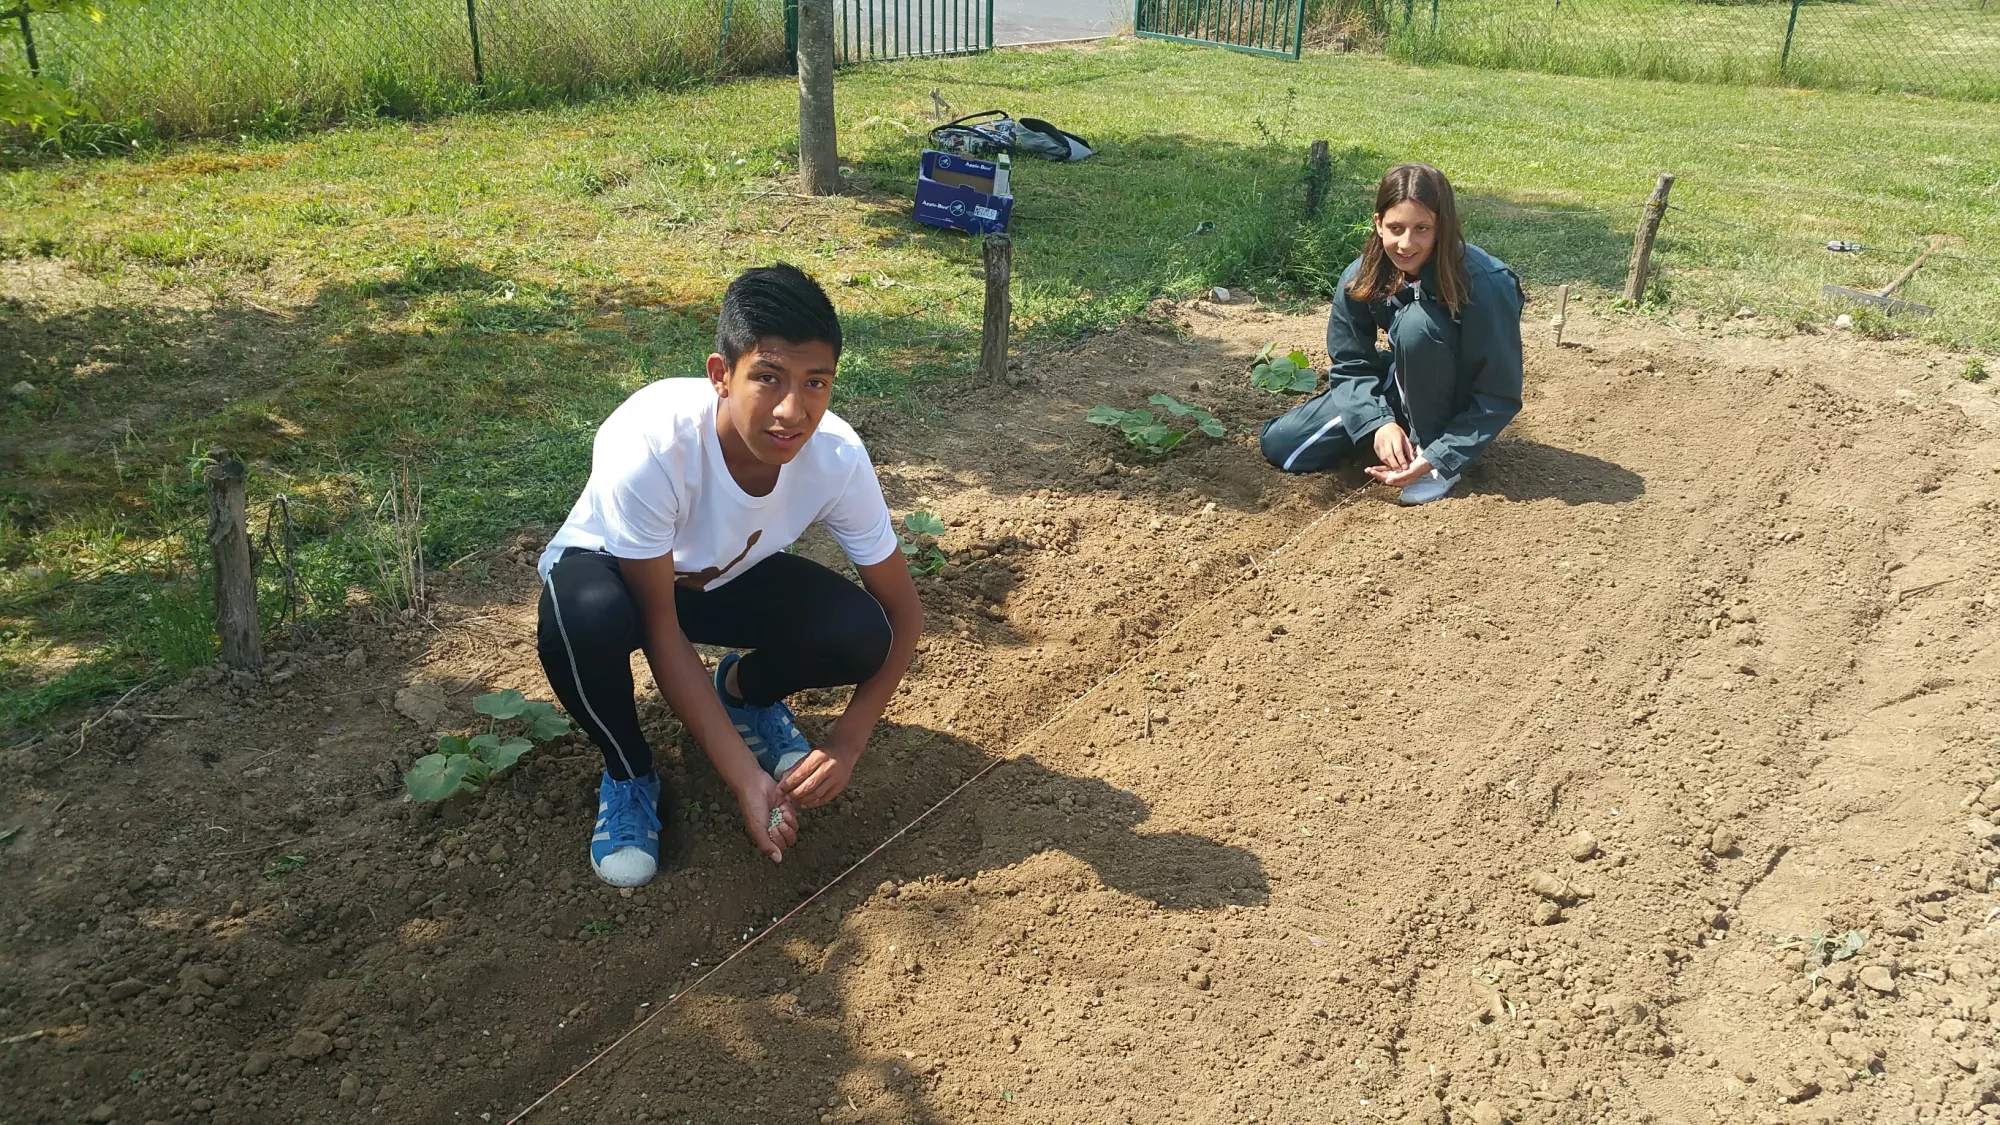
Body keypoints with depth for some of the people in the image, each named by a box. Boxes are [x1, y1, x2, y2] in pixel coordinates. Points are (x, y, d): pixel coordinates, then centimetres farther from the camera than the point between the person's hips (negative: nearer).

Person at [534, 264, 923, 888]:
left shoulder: (837, 457, -28)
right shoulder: (647, 447, -38)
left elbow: (902, 613, -15)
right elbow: (661, 631, -28)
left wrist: (846, 745, -25)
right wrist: (745, 778, -31)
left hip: (728, 578, 3)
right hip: (609, 568, -3)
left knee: (861, 634, -25)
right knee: (585, 619, -39)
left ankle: (743, 690, 10)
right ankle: (629, 776, -6)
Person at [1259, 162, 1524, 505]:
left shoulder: (1484, 285, -29)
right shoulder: (1361, 278, -17)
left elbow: (1499, 396, -23)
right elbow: (1350, 364, -9)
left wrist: (1437, 458, -32)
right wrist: (1379, 422, -27)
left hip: (1458, 406, -4)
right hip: (1402, 388, 4)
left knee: (1418, 321, -34)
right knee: (1279, 445, -7)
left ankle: (1431, 446, -15)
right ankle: (1405, 432, 11)